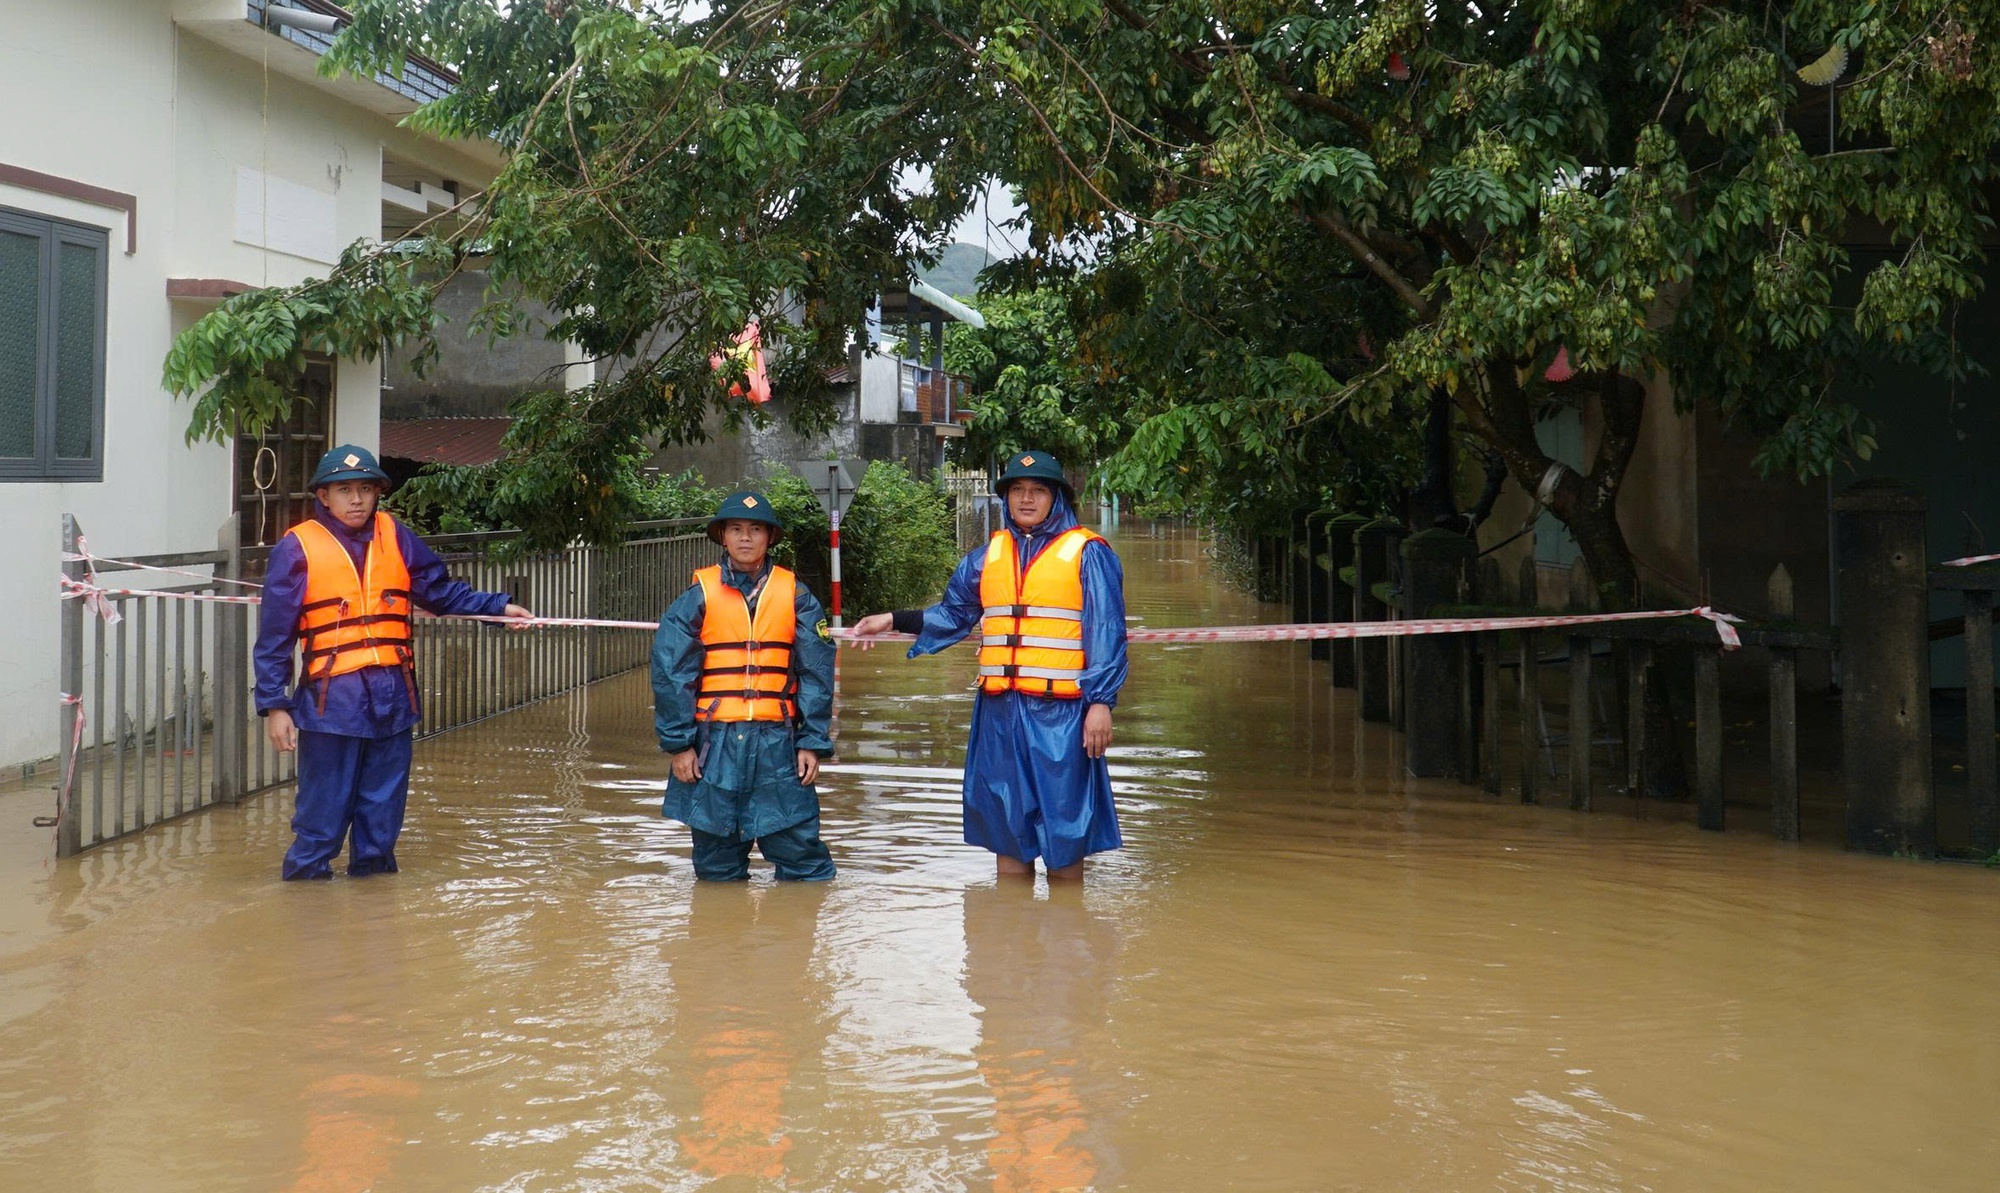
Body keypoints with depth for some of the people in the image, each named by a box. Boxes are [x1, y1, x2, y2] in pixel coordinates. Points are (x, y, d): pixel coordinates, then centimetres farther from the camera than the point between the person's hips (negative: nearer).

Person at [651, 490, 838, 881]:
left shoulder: (794, 596, 6)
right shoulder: (699, 595, 3)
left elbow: (816, 673, 6)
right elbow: (670, 673, 2)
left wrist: (813, 743, 0)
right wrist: (678, 744, -3)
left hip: (778, 743, 0)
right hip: (714, 743, 0)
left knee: (804, 861, -1)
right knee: (717, 873, 9)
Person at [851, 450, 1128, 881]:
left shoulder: (1087, 553, 0)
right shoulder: (988, 556, 14)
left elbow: (1107, 633, -4)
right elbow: (953, 614, 26)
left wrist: (1101, 702, -10)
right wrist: (894, 620, 17)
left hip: (1060, 712, -5)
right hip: (1000, 711, 5)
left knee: (1063, 831, 1)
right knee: (1006, 827, 10)